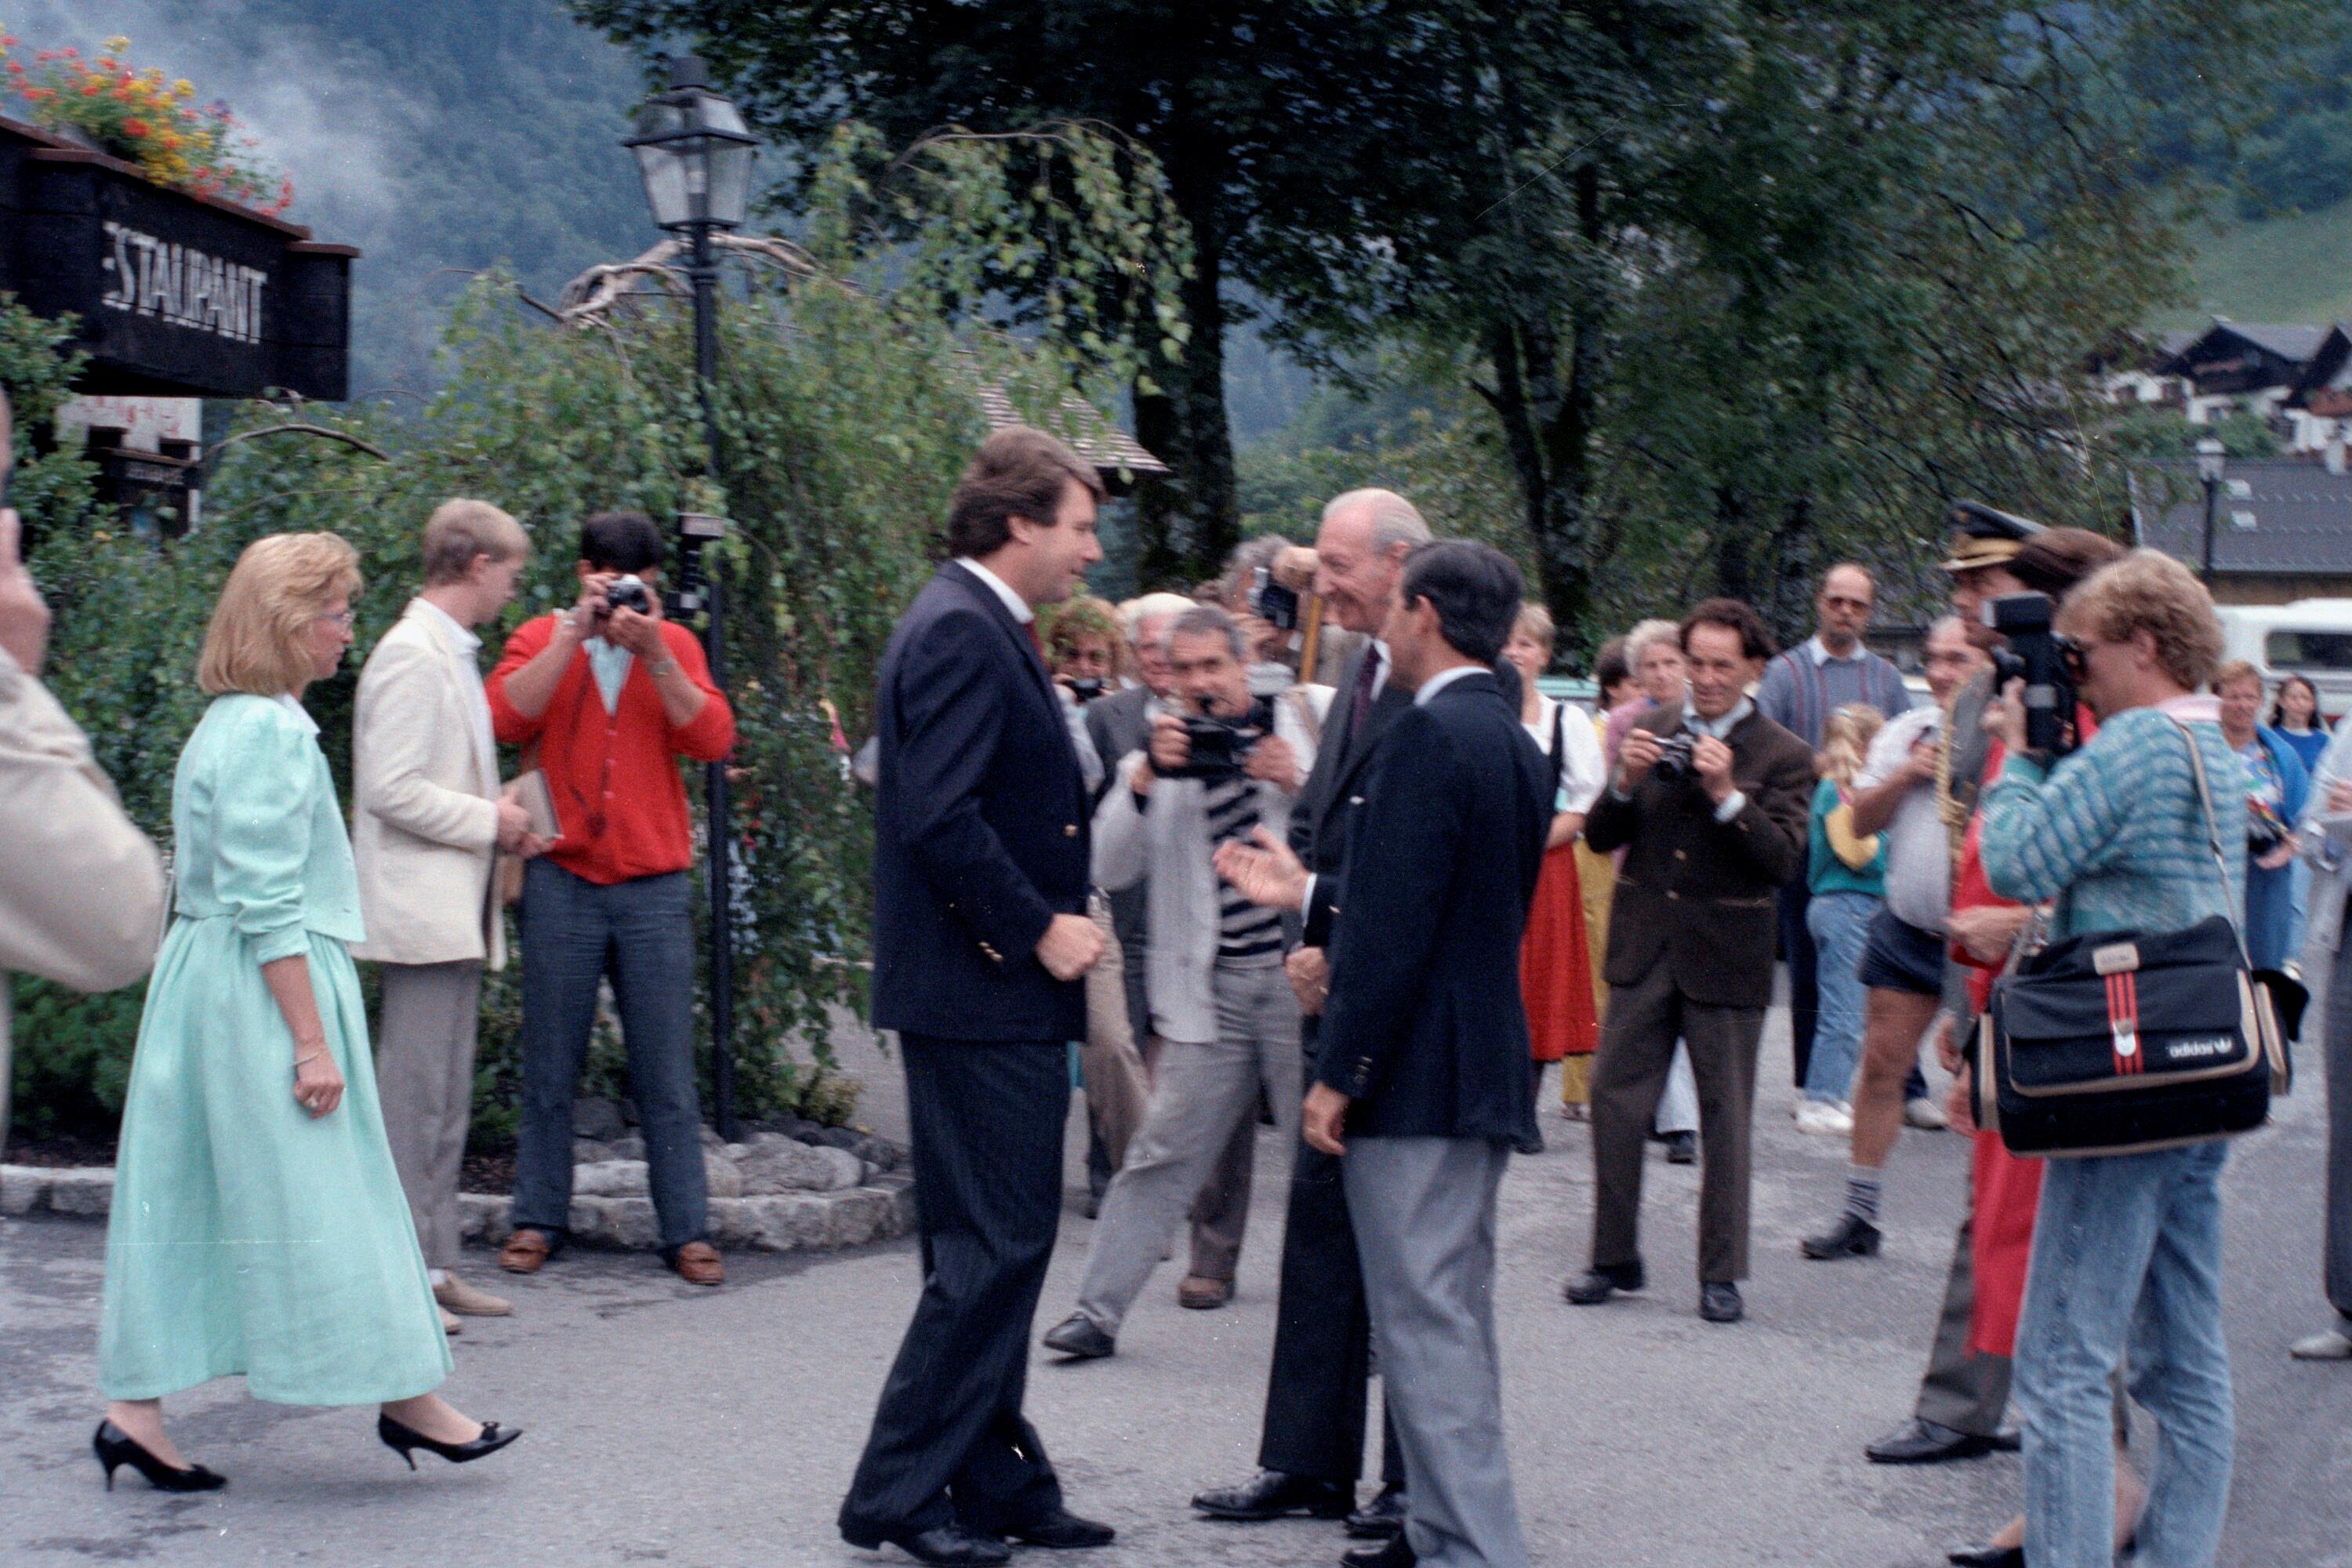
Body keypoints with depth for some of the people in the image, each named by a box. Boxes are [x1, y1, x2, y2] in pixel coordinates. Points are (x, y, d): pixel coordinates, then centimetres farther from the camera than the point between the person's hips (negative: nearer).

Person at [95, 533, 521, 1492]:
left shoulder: (228, 724, 15)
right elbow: (267, 906, -20)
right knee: (316, 1198, -1)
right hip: (265, 991, -10)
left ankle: (135, 1406, 10)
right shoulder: (268, 732, -16)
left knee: (187, 1200, 9)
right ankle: (406, 1400, 8)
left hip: (205, 982, 10)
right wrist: (312, 1040, -19)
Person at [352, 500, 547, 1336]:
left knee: (445, 1101, 12)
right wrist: (490, 821, -12)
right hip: (424, 911, -10)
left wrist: (499, 818, 10)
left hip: (458, 911, 10)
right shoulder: (412, 655, -14)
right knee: (413, 1096, -7)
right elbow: (392, 789, -21)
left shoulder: (451, 655, 18)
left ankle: (435, 1267, 17)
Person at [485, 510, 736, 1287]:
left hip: (655, 887, 1)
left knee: (667, 1073, 3)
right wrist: (577, 631, -16)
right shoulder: (541, 640, 5)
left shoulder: (674, 644, 8)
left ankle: (687, 1231, 7)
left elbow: (712, 739, -7)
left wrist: (652, 653, -16)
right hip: (561, 883, -1)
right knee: (549, 1068, 6)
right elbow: (508, 718, -14)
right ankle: (537, 1221, 16)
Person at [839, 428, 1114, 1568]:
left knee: (988, 1251, 14)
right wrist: (1040, 929, -18)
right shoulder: (959, 631, -15)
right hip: (983, 999, -11)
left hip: (995, 994, 11)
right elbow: (940, 819, -24)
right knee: (995, 1249, -7)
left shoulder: (982, 629, 17)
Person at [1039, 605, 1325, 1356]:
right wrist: (1144, 779, -13)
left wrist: (1298, 784, -14)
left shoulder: (1304, 724, 6)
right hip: (1213, 988, 1)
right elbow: (1110, 867, 0)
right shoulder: (1158, 758, 10)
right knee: (1164, 1151, 2)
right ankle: (1099, 1309, 8)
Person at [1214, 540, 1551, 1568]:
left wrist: (1338, 1076, -16)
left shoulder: (1428, 735, -16)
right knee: (1456, 1319, 16)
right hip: (1488, 1077, 10)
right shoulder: (1517, 747, 13)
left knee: (1426, 1323, -5)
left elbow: (1397, 927, -21)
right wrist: (1306, 894, 25)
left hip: (1416, 1084, -10)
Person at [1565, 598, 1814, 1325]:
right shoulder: (1650, 732, 8)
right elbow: (1599, 836, 7)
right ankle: (1615, 1257, 17)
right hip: (1644, 951, 3)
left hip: (1727, 960, -3)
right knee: (1614, 1103, 4)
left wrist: (1727, 794, -23)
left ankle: (1722, 1272, 14)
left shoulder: (1783, 756, -2)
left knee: (1726, 1121, 4)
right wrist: (1626, 782, -12)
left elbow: (1784, 861, -12)